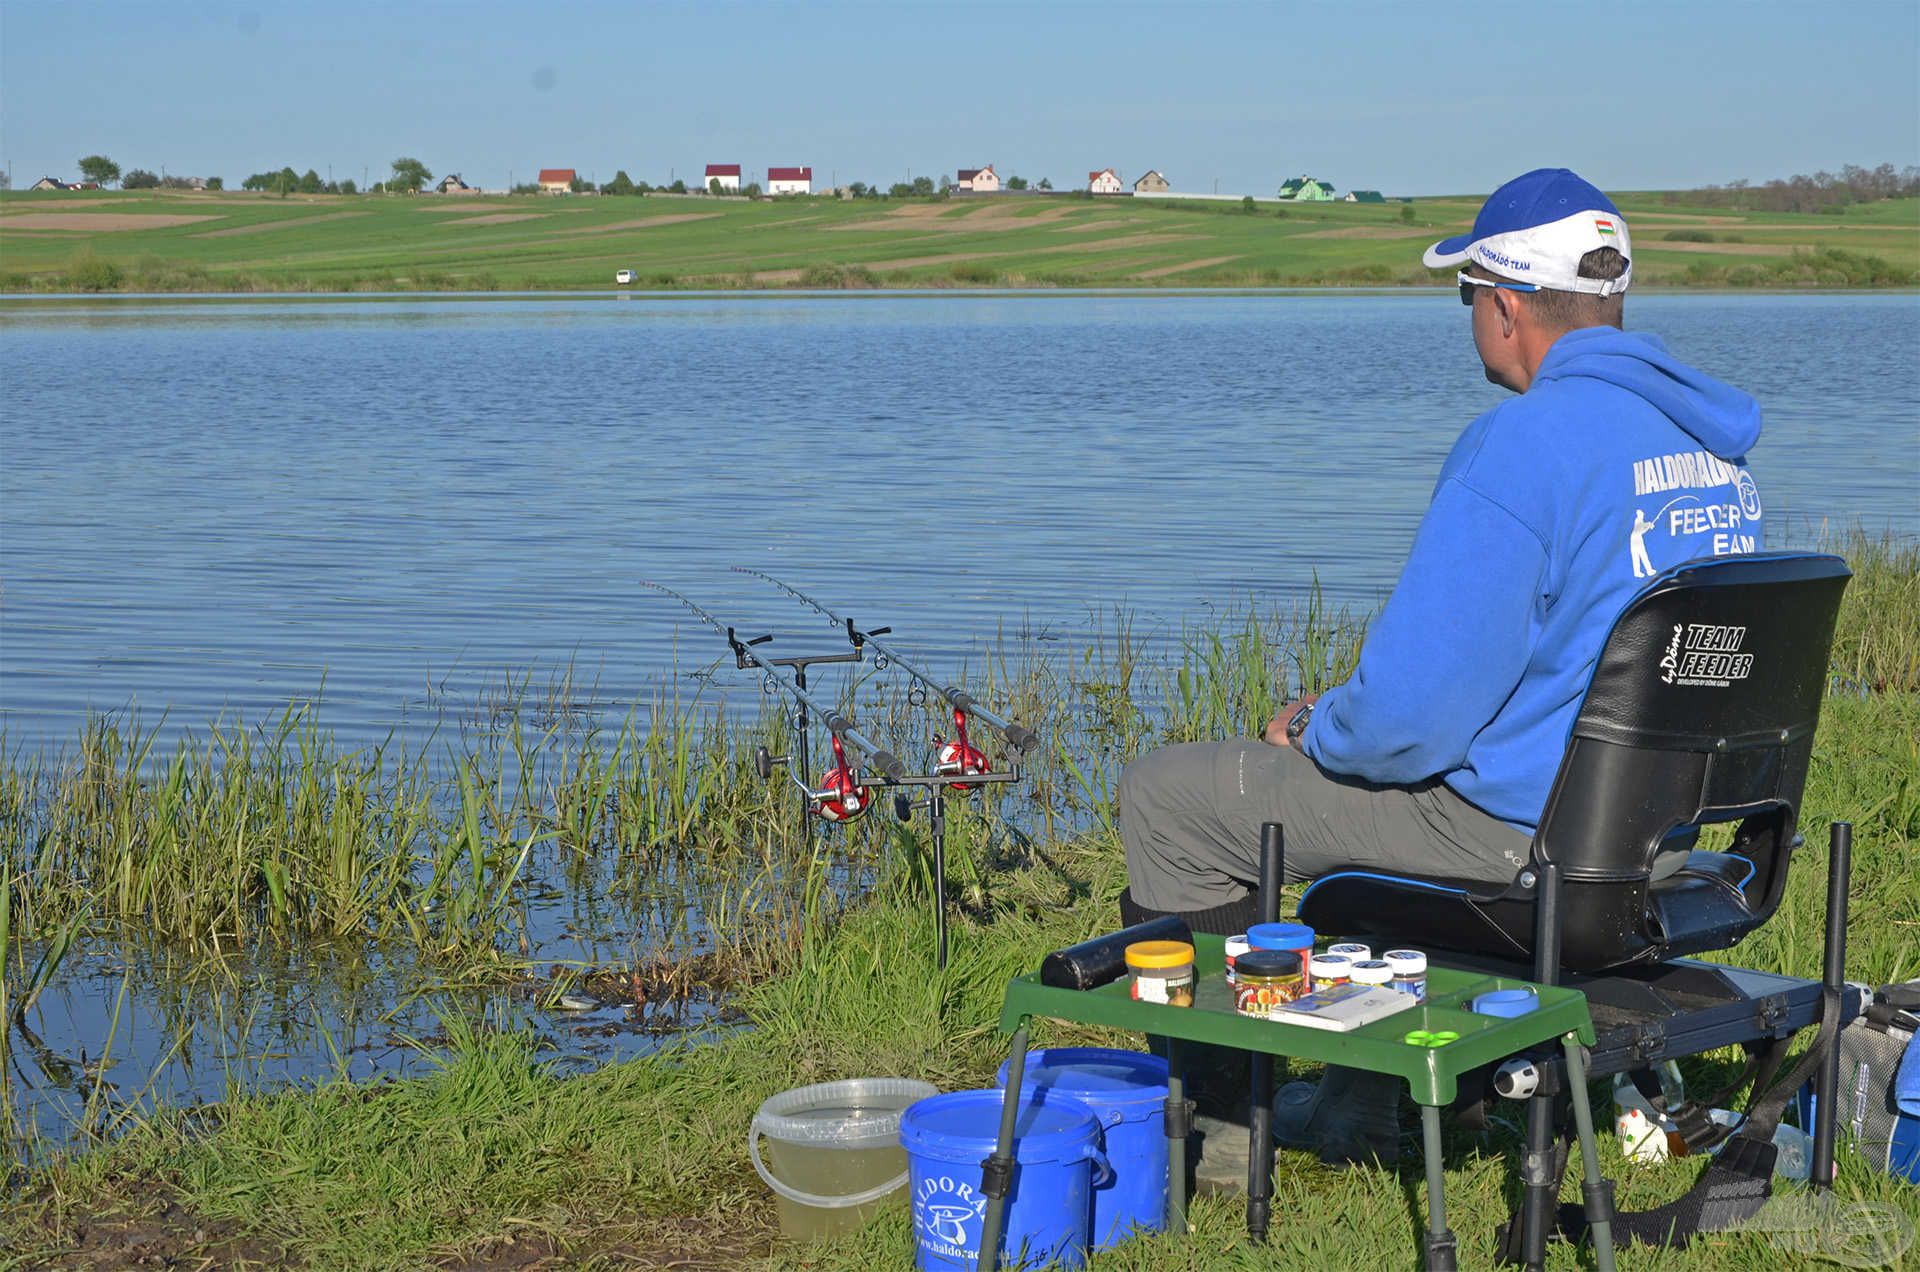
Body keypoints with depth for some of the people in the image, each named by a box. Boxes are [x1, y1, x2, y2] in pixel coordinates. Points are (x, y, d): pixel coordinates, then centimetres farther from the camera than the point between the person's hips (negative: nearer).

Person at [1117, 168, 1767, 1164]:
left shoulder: (1525, 441, -22)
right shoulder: (1714, 438, 6)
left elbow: (1409, 715, -24)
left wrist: (1313, 729, -2)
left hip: (1517, 828, -9)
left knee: (1163, 797, 6)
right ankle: (1362, 1108, 38)